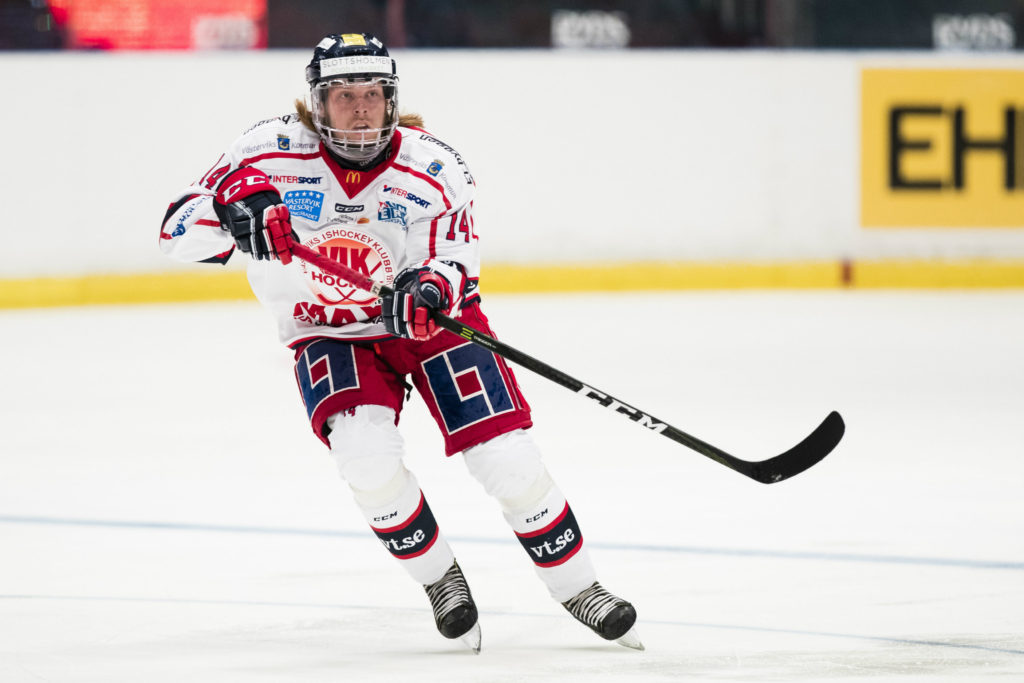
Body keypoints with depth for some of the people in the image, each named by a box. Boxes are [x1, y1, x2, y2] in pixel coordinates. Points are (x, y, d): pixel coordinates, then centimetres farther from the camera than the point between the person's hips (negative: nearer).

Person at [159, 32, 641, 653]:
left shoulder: (432, 166, -17)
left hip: (429, 322, 0)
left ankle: (578, 587, 8)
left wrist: (430, 288, -44)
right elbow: (178, 232, -19)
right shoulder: (274, 153, -17)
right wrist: (235, 205, -41)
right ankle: (441, 579, -3)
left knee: (507, 456, -12)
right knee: (367, 453, -27)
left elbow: (456, 262, -20)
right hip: (330, 335, 0)